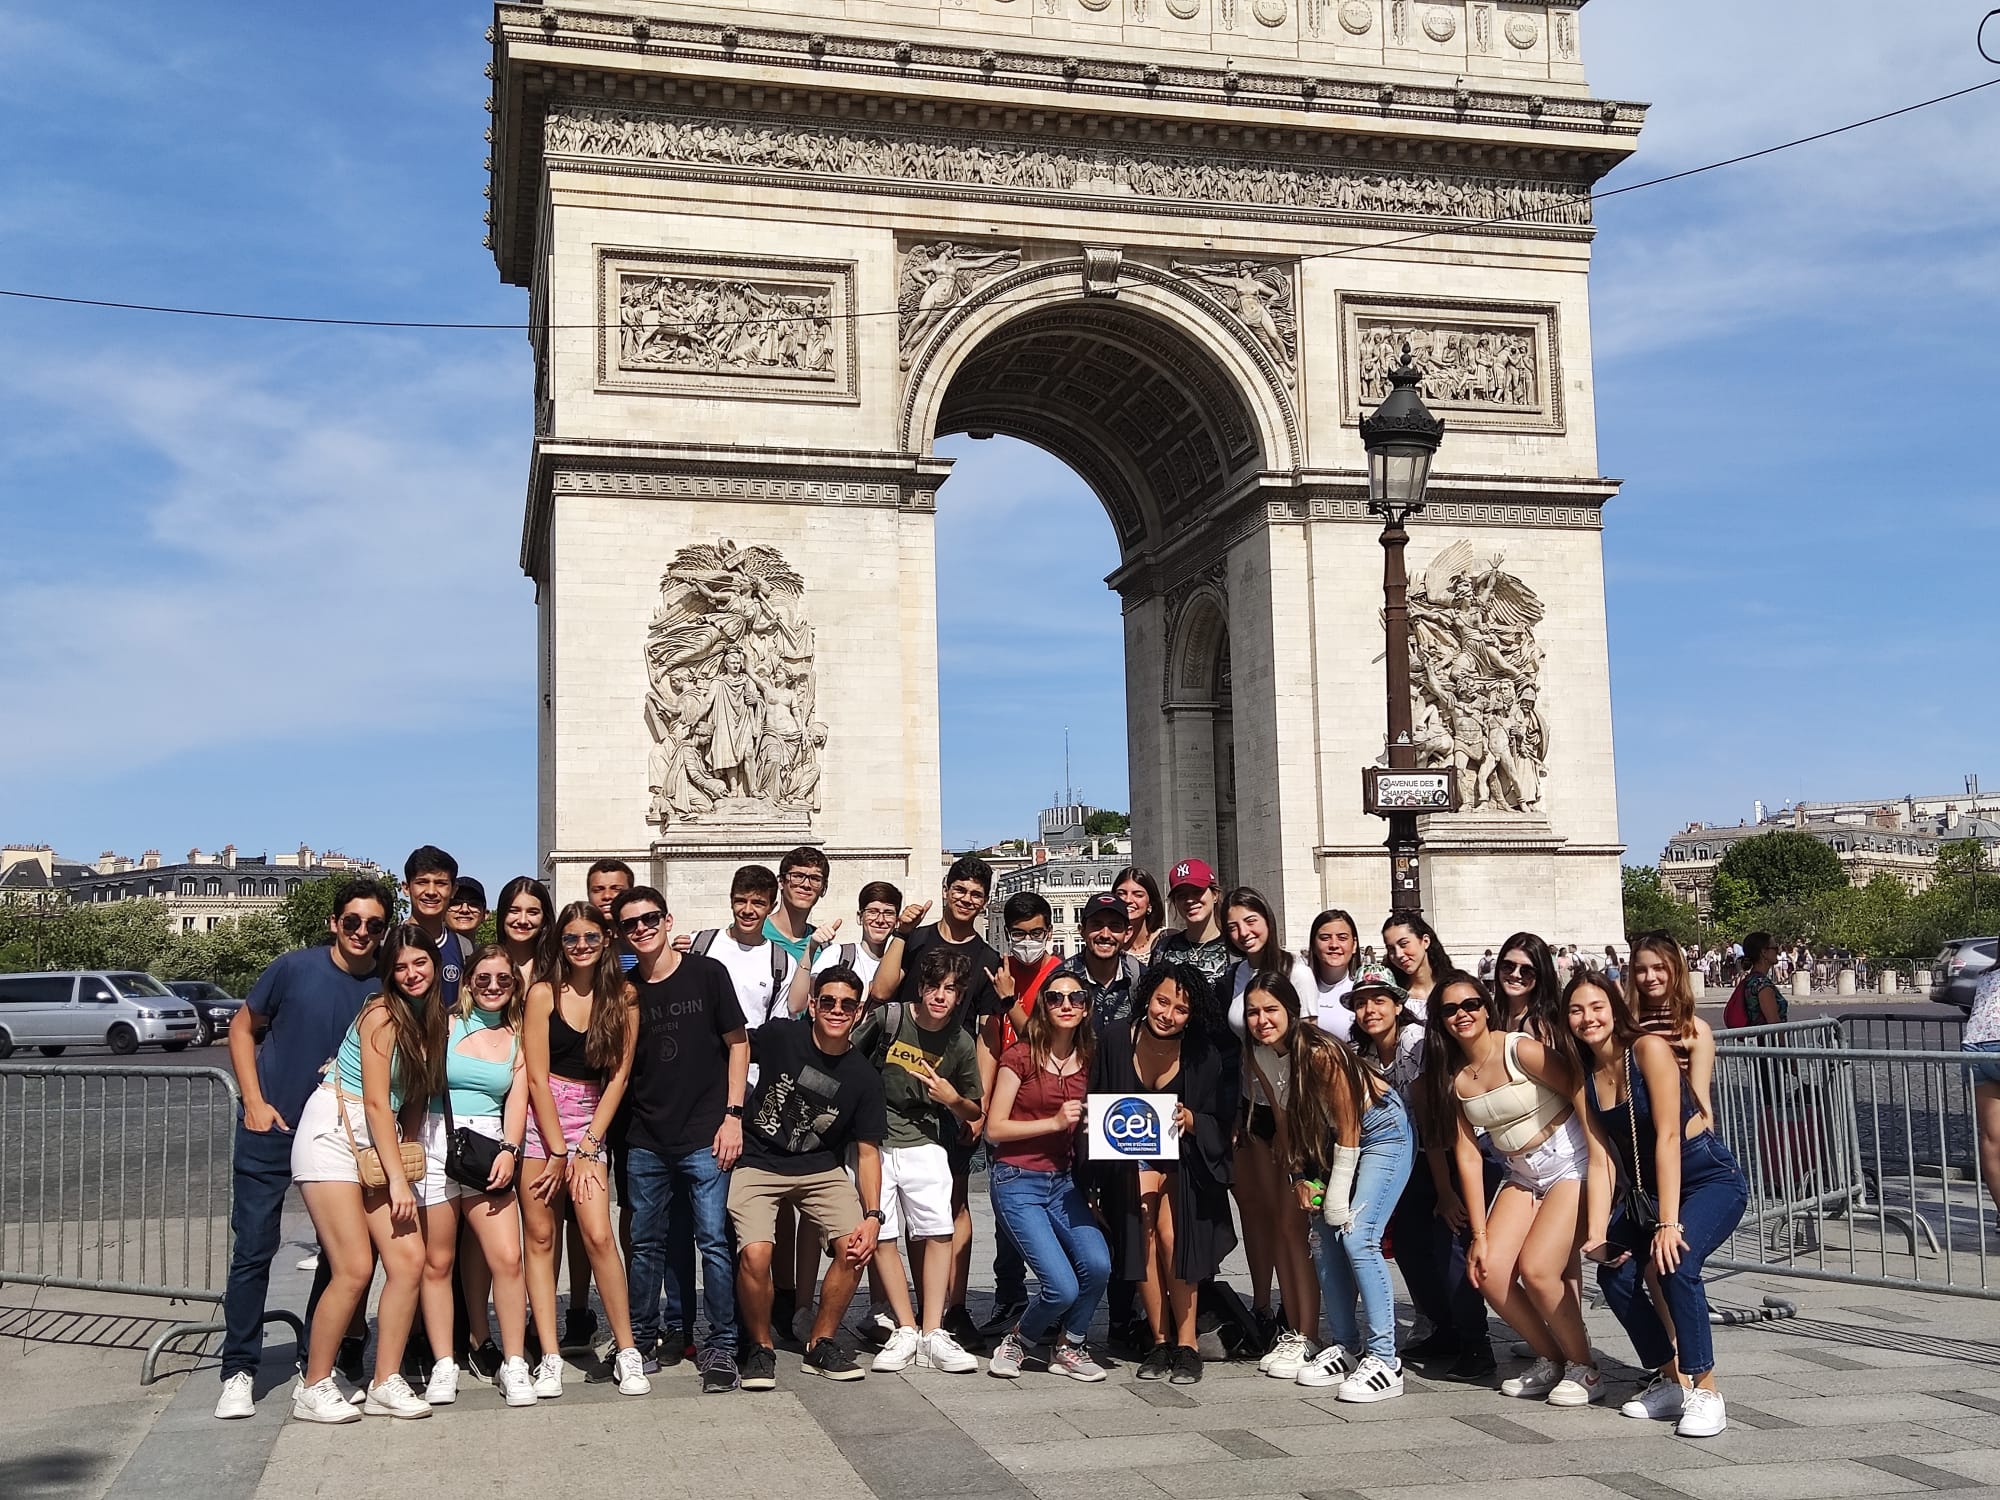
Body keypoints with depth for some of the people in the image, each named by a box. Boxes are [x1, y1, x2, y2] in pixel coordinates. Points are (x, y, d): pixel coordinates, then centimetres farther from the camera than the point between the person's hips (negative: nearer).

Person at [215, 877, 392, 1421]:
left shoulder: (384, 990, -5)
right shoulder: (296, 968, -11)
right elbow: (242, 1027, 1)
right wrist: (254, 1102, -6)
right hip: (271, 1130, -3)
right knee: (254, 1250, -1)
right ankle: (239, 1371, 9)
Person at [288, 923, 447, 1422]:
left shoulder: (430, 1019, 12)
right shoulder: (382, 1013, -11)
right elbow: (376, 1103, -13)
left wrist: (399, 1167, 5)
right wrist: (398, 1178, -13)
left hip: (379, 1145, 8)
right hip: (334, 1134, -7)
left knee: (408, 1259, -4)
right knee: (354, 1269, -13)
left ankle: (385, 1384, 6)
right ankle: (313, 1388, 2)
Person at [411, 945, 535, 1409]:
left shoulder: (518, 1039, 13)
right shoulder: (447, 1026, 6)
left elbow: (517, 1101, 6)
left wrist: (508, 1150, -8)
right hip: (436, 1144, -1)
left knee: (507, 1258, -10)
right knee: (437, 1262, 3)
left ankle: (513, 1365, 0)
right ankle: (444, 1365, 13)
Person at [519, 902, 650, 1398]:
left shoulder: (622, 996, 2)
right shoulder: (544, 993, -4)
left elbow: (618, 1076, 1)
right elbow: (537, 1078, -6)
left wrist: (587, 1147, -5)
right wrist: (558, 1152, -8)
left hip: (591, 1122, 1)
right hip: (540, 1120, -1)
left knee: (598, 1235, -10)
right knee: (540, 1238, 0)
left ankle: (627, 1352, -1)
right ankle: (550, 1359, 4)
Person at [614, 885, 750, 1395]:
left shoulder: (706, 973, -1)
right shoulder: (625, 990, 6)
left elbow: (737, 1043, 0)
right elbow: (620, 1065, 15)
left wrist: (733, 1114, -5)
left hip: (705, 1136, -3)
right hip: (646, 1140, 3)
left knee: (713, 1240, -5)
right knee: (647, 1244, 10)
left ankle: (721, 1346, 4)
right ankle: (643, 1339, 24)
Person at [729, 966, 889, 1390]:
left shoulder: (863, 1078, -2)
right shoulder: (780, 1036, -8)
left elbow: (867, 1152, 0)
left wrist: (873, 1216, -11)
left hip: (820, 1170, 2)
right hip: (756, 1164, -2)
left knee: (855, 1247, -19)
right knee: (754, 1255, -25)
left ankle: (821, 1345, 4)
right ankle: (759, 1347, 2)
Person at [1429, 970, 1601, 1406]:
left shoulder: (1521, 1051, -17)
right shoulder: (1452, 1077, 2)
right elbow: (1467, 1155, 2)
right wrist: (1479, 1234, 0)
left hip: (1573, 1162, -7)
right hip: (1522, 1174, 7)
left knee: (1536, 1269, -19)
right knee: (1489, 1272, -8)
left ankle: (1584, 1368, 5)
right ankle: (1550, 1360, 15)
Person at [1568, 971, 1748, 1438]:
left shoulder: (1648, 1049, -17)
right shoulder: (1583, 1078, 1)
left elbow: (1668, 1137, -22)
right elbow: (1601, 1160, -2)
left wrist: (1669, 1223, -26)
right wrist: (1597, 1233, -14)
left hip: (1710, 1179, -6)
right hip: (1644, 1190, 6)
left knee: (1675, 1263, -29)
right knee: (1615, 1272, -14)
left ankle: (1704, 1389, -16)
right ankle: (1671, 1380, 5)